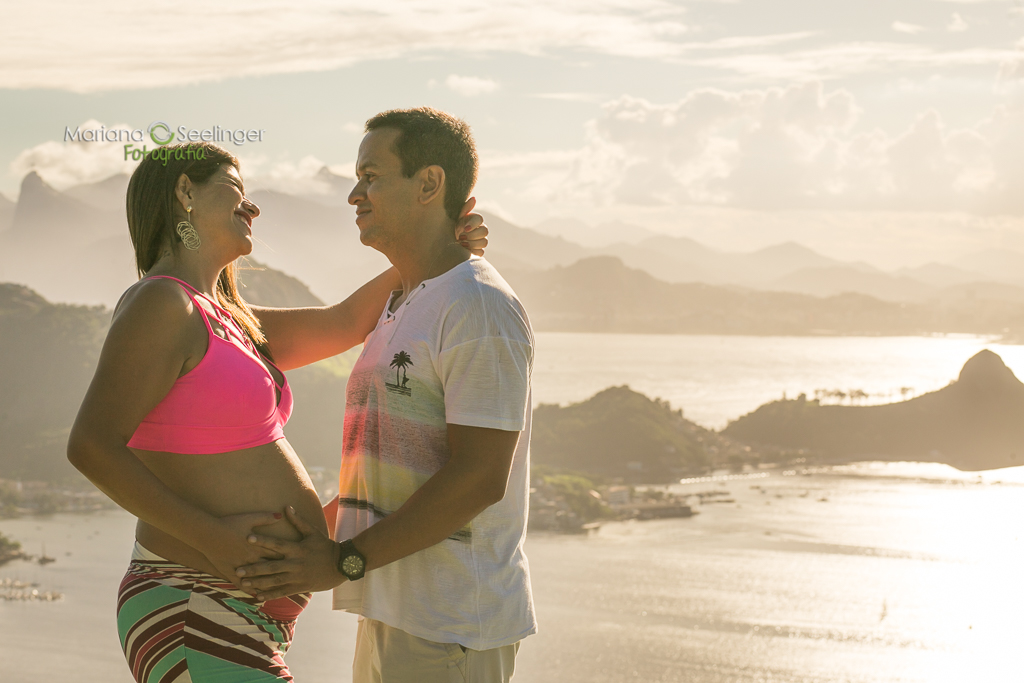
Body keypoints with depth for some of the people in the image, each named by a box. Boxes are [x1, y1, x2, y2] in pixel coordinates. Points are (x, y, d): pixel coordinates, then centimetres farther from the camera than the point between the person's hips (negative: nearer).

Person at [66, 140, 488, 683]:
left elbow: (344, 324, 25)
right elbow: (91, 447, -21)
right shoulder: (161, 304, -12)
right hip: (200, 622, -10)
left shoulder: (222, 325, 17)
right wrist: (214, 535, -22)